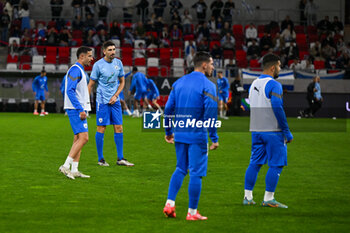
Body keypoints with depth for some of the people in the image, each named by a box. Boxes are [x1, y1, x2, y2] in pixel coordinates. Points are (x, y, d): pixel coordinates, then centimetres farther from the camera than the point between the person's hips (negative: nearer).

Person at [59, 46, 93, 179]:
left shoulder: (80, 71, 19)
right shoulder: (75, 70, -13)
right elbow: (70, 91, -21)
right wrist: (80, 109, -23)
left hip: (79, 109, 11)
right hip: (76, 109, -11)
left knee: (78, 139, 8)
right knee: (83, 138, -15)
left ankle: (74, 170, 8)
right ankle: (66, 166, -15)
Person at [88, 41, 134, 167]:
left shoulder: (118, 63, 6)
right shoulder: (98, 65, -8)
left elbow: (122, 82, 14)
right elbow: (91, 84, -2)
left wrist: (115, 96, -1)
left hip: (115, 101, 5)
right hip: (102, 101, -4)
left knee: (119, 128, 3)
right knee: (101, 129, -2)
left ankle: (120, 159, 8)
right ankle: (100, 159, 8)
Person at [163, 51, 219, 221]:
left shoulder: (179, 83, 10)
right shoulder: (207, 86, -10)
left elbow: (168, 108, 10)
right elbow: (210, 113, -16)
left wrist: (168, 131, 18)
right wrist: (214, 138, -12)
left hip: (179, 134, 6)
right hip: (197, 136, -6)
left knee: (180, 169, 18)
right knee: (196, 173, 1)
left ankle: (169, 204, 8)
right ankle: (192, 212, 5)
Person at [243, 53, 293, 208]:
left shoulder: (254, 84, 13)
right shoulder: (274, 85, -13)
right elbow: (277, 108, -20)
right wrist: (287, 131, -15)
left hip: (256, 131, 8)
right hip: (273, 132, -8)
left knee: (255, 163, 12)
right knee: (276, 165, -1)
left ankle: (247, 197, 11)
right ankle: (268, 199, -2)